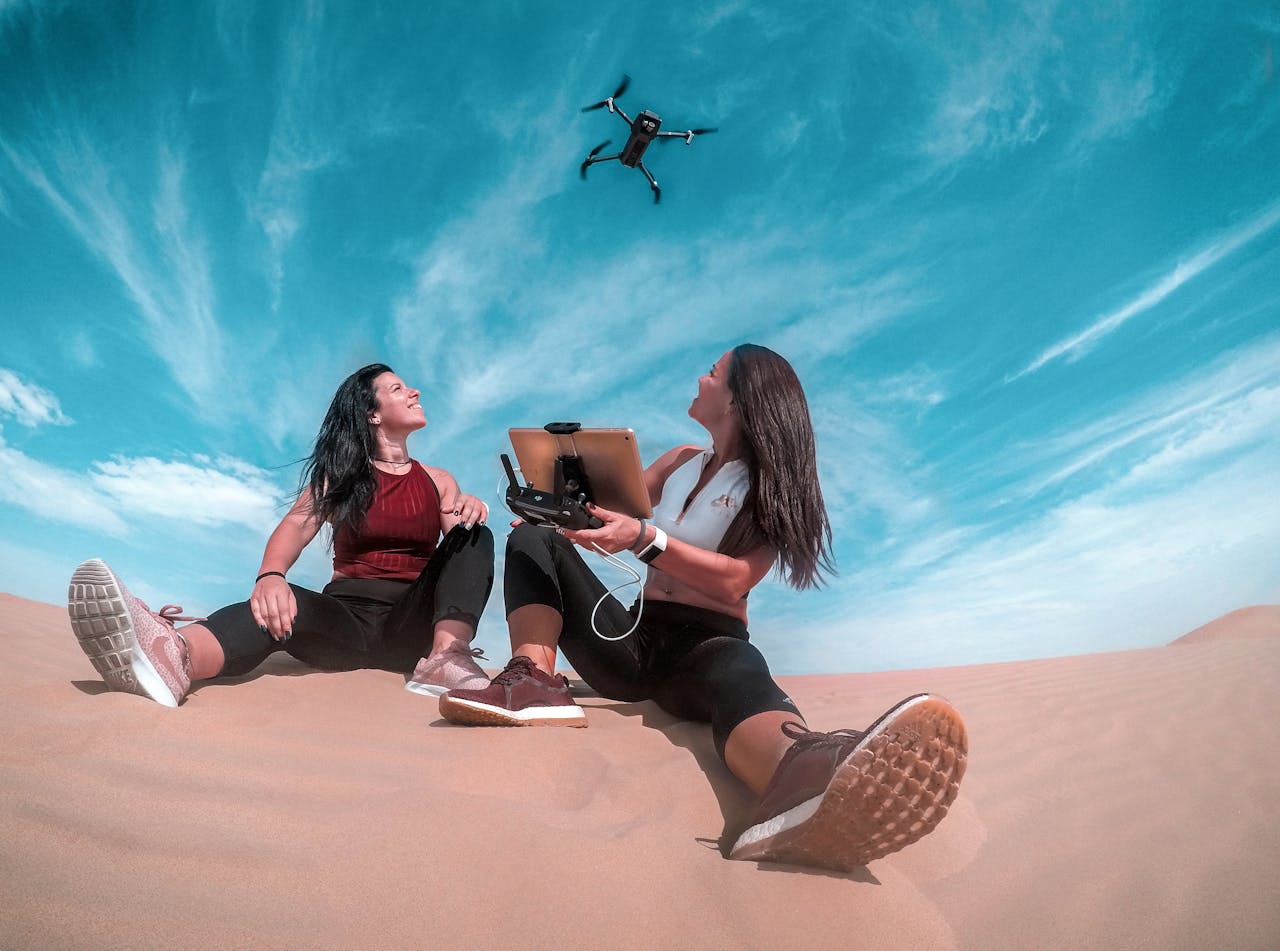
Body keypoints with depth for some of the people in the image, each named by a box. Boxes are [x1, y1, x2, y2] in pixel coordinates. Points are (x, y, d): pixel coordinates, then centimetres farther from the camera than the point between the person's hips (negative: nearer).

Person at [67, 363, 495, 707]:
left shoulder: (439, 481, 17)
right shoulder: (339, 474, 11)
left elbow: (461, 543, 6)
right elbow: (296, 526, -7)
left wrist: (468, 511, -19)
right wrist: (270, 576, -30)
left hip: (415, 621, 2)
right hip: (347, 614, -1)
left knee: (474, 536, -22)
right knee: (283, 607, -34)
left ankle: (447, 656, -46)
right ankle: (173, 656, -67)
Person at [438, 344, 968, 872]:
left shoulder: (773, 484, 1)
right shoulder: (681, 461, 19)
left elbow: (733, 581, -14)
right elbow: (609, 515, 15)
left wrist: (644, 540, -28)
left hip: (707, 644, -5)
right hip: (632, 637, 5)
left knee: (741, 677, -39)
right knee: (534, 539, -10)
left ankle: (804, 784, -75)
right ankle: (535, 680, -37)